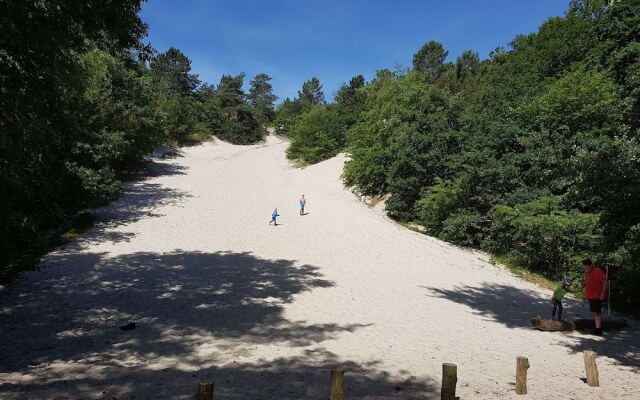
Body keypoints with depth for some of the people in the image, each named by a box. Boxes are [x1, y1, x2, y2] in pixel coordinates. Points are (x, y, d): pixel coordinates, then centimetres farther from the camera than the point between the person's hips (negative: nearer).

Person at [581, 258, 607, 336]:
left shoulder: (598, 271, -14)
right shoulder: (587, 272, 12)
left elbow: (604, 282, -16)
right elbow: (586, 281, 23)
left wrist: (602, 294, -20)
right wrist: (582, 286, 2)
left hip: (597, 296, -9)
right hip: (590, 296, 9)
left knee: (597, 312, -7)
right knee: (595, 312, 13)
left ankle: (598, 330, -5)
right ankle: (597, 329, 19)